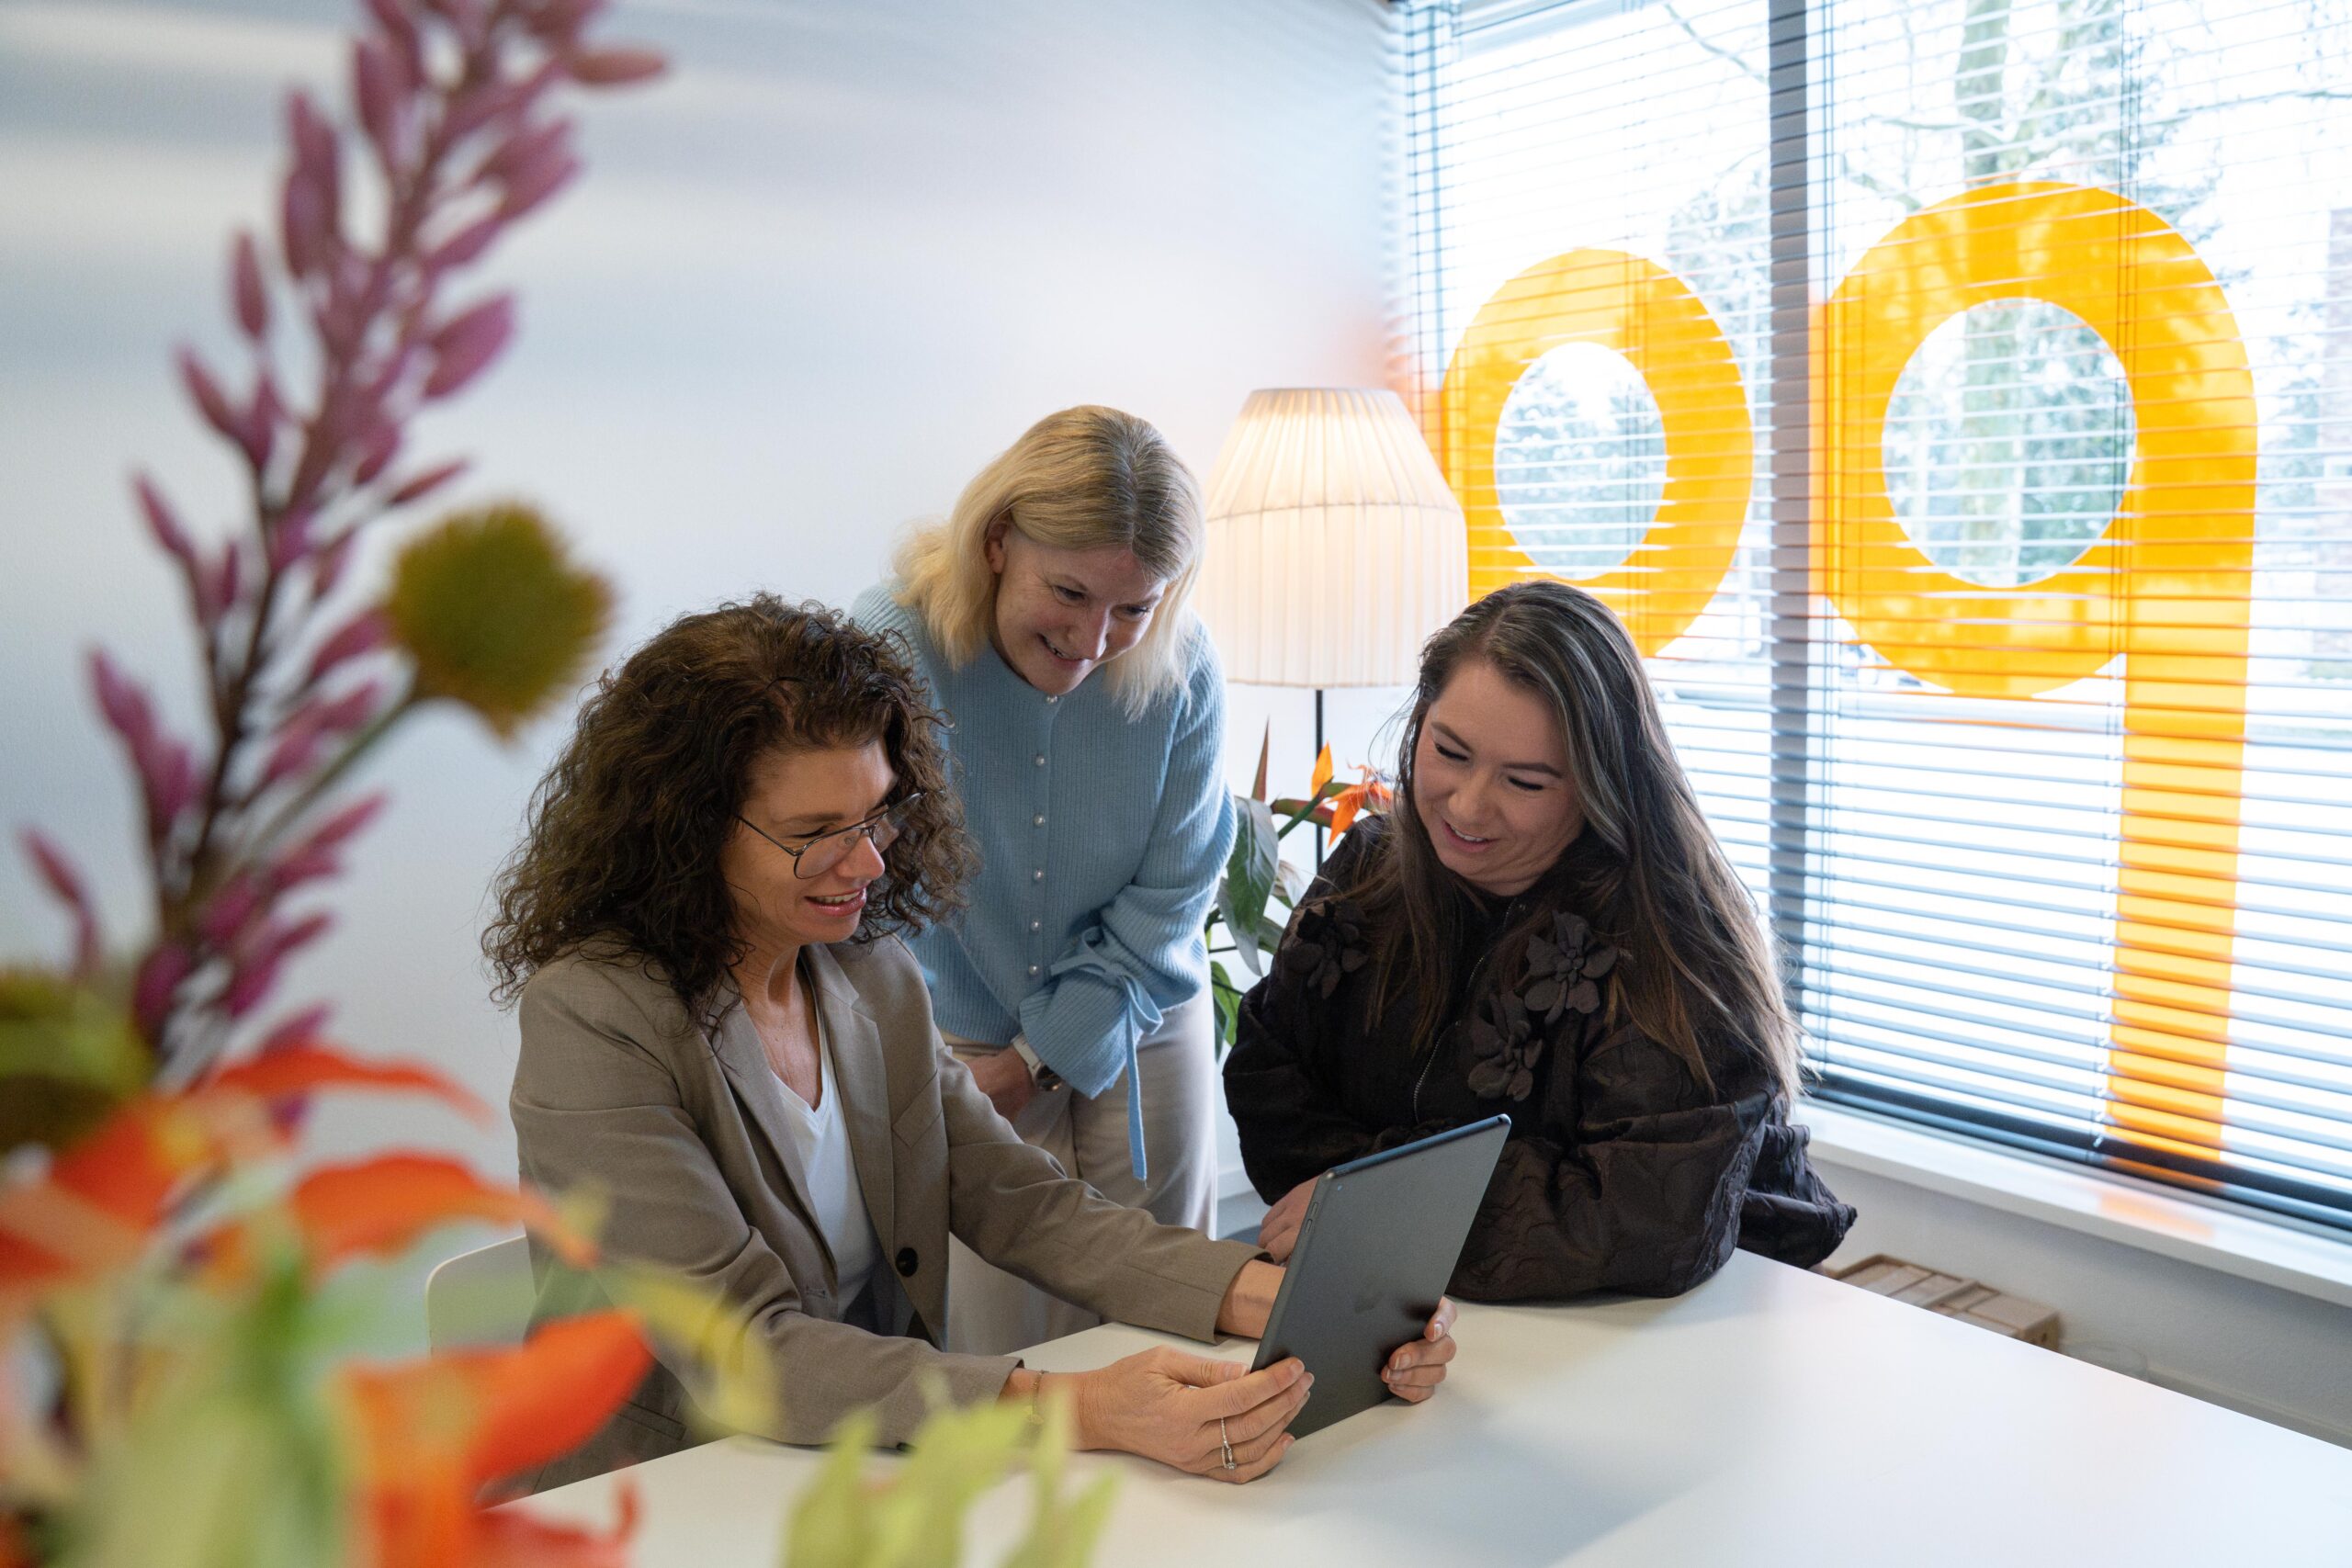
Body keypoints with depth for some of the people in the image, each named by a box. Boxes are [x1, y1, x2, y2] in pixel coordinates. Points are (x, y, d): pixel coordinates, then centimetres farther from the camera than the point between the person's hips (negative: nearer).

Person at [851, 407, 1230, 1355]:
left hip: (1138, 1043, 2)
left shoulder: (1181, 671, -12)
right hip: (952, 1048, -2)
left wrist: (1036, 1059, -9)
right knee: (994, 1348, 2)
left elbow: (1166, 899, -6)